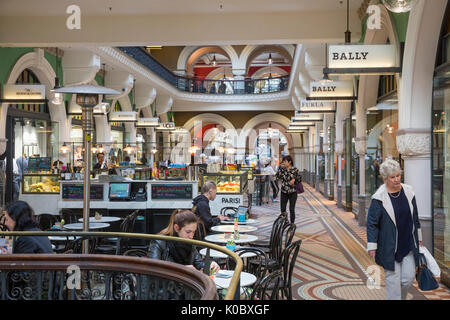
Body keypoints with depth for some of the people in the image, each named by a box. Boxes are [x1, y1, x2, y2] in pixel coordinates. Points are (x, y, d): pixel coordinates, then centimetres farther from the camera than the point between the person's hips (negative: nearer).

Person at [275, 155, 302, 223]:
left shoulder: (295, 170, -5)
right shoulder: (282, 169, 2)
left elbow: (299, 179, 3)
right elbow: (277, 177, -11)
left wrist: (294, 180, -15)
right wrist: (280, 168, -12)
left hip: (293, 192, -3)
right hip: (284, 192, 3)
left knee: (292, 209, 0)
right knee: (283, 209, 4)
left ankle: (292, 224, 13)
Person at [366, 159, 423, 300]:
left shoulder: (408, 192, 2)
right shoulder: (379, 197, -13)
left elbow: (415, 217, 14)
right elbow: (372, 223, -9)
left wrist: (418, 238, 18)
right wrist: (372, 246, -11)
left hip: (408, 244, 4)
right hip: (389, 246, -4)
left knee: (409, 277, 7)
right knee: (393, 277, 3)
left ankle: (401, 297, 34)